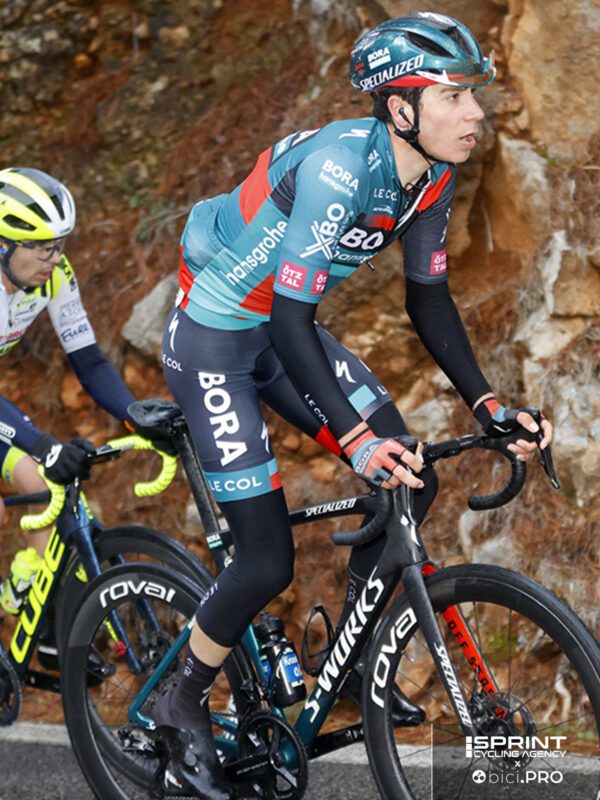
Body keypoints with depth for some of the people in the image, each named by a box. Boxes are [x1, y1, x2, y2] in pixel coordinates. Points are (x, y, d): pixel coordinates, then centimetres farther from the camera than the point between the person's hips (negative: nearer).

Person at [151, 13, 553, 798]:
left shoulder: (429, 175, -7)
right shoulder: (339, 165, -31)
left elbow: (428, 298, 3)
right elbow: (291, 318, -32)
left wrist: (487, 405, -7)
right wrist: (355, 438, -37)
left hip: (282, 329, 8)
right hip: (211, 338, -8)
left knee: (410, 482, -1)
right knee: (268, 562, -10)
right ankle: (184, 706, 14)